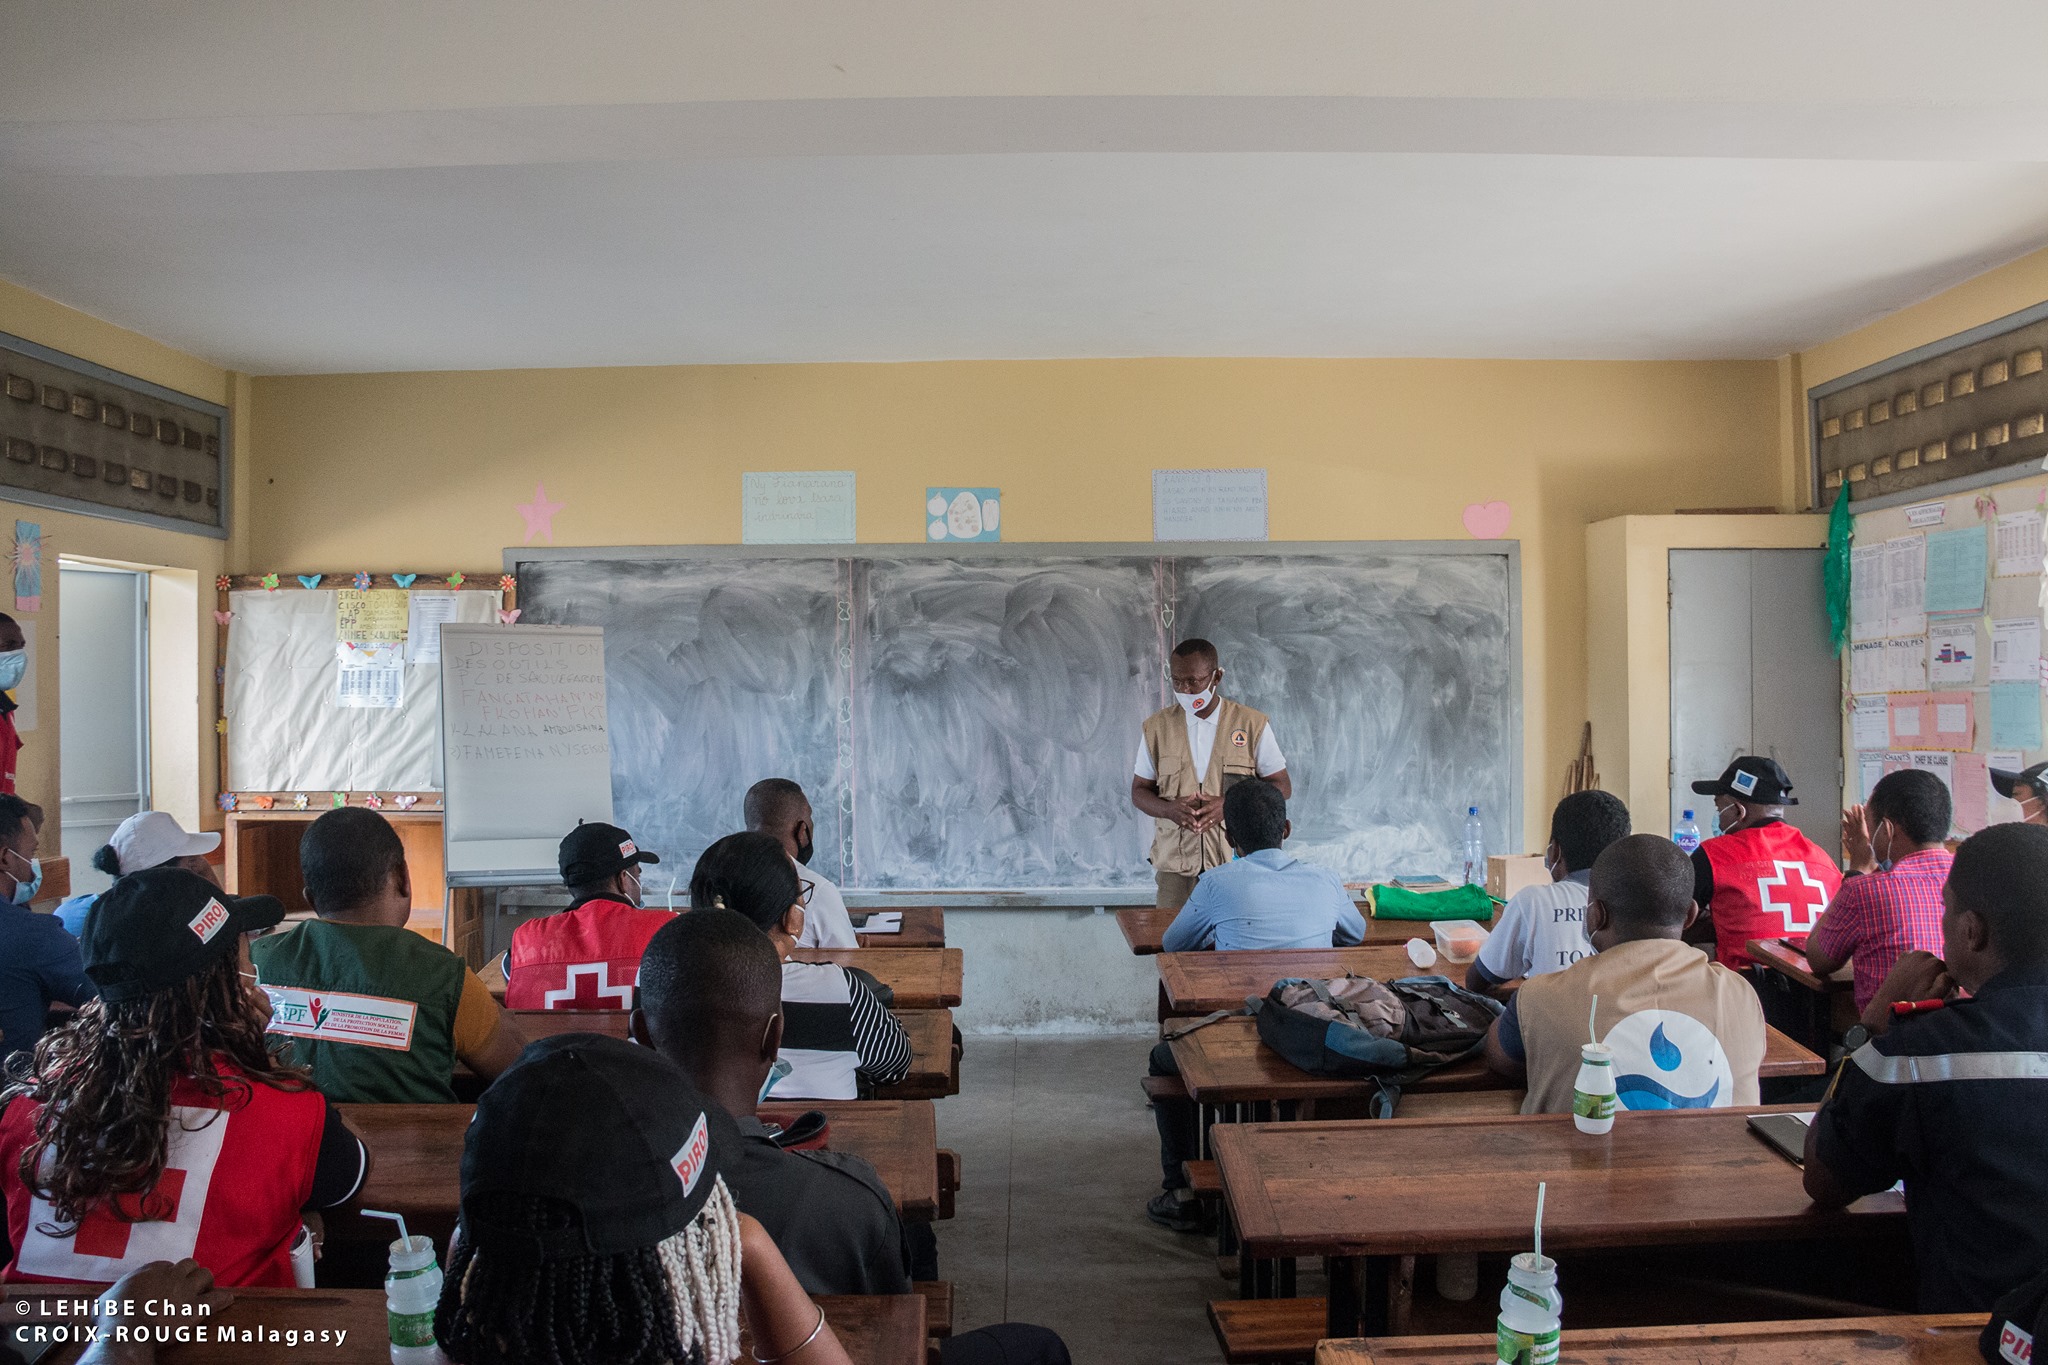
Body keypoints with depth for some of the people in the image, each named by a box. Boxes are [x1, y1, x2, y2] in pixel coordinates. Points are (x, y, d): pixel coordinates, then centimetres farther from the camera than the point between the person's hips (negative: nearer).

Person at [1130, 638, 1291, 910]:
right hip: (1175, 858, 1)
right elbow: (1139, 791, 11)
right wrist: (1170, 809, -11)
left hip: (1236, 857, -1)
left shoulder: (1253, 724, 1)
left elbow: (1282, 787, 4)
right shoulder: (1157, 726, 6)